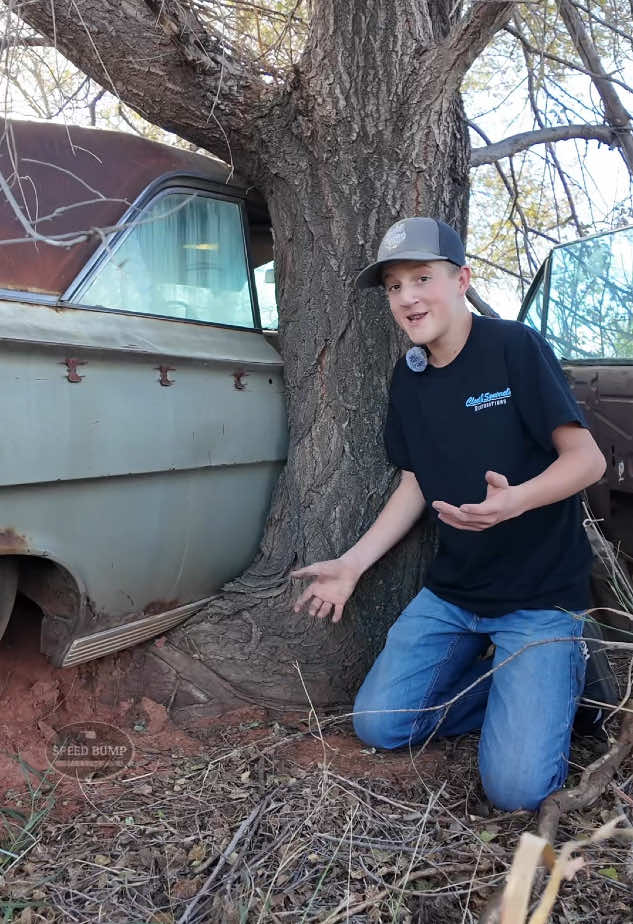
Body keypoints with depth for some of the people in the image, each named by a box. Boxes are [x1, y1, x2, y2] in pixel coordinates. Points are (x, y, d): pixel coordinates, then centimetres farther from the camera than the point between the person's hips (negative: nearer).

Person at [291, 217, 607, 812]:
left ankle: (557, 677, 14)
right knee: (378, 726, 0)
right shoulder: (408, 377, 4)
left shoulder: (514, 347, -14)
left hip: (540, 594, -6)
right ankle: (511, 685, 16)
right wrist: (352, 564, 5)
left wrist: (515, 500, -34)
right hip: (451, 592, 6)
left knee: (515, 786, -15)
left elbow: (587, 459, -14)